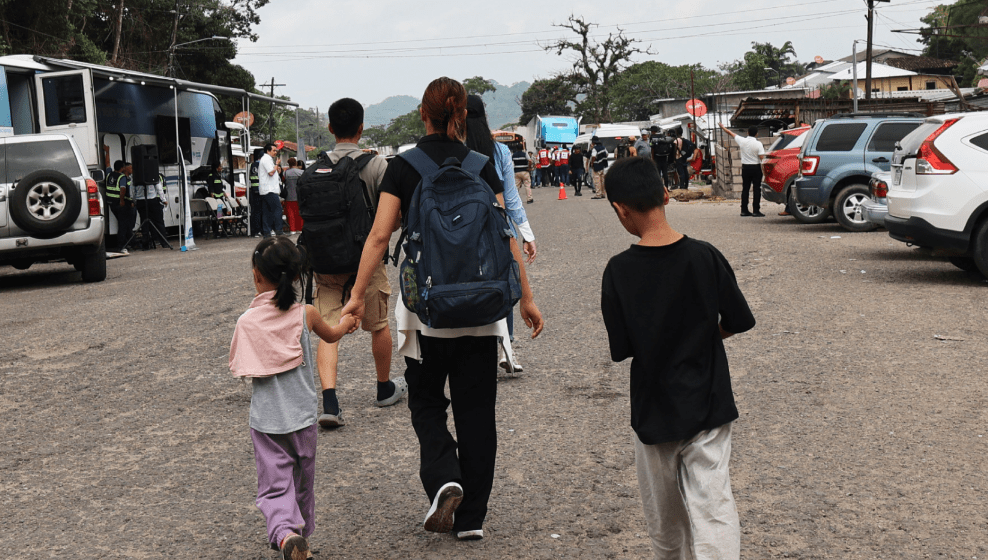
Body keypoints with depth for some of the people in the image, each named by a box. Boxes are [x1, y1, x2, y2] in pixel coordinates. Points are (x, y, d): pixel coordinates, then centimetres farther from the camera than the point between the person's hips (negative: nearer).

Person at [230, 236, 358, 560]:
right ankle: (302, 532, 34)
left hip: (266, 420, -1)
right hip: (302, 415, 2)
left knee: (274, 487, 0)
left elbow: (239, 369, -1)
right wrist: (345, 323, 37)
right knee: (302, 482, 20)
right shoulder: (305, 315, -7)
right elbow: (332, 336, 14)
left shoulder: (247, 321, -10)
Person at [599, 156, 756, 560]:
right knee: (713, 511, 0)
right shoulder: (706, 257, -9)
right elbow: (739, 322, 2)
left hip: (653, 409, 0)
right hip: (707, 405, 0)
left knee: (664, 515, 19)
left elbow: (620, 350, -7)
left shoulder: (618, 271, -13)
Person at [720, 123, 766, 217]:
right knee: (756, 189, -2)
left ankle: (744, 210, 12)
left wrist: (723, 127, 26)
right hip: (756, 167, -4)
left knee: (745, 189, 11)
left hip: (745, 167, 4)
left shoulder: (742, 141, -4)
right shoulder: (758, 144, -12)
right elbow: (762, 157, -16)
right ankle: (756, 210, -7)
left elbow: (731, 133, 11)